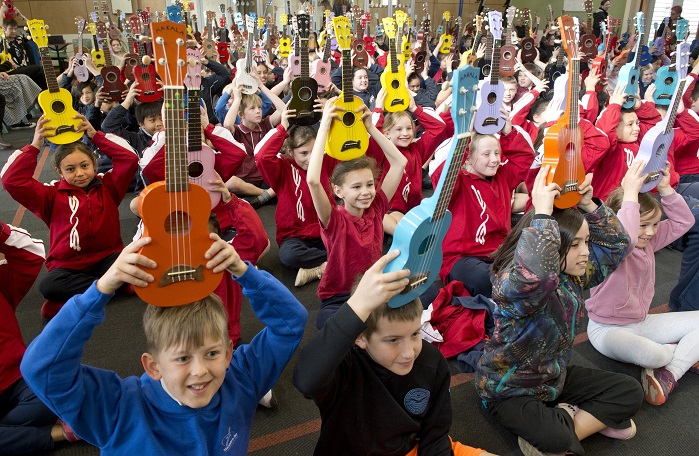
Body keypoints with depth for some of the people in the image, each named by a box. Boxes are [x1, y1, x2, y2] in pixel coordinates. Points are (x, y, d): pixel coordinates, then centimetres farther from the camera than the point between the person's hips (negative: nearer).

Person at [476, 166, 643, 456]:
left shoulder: (573, 276, -4)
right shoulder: (513, 283, -30)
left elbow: (616, 246, 2)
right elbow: (534, 272, -56)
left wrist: (588, 206, -14)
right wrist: (542, 212, -48)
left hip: (555, 377, 8)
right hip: (509, 390, -8)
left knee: (630, 392, 4)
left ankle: (567, 420, -1)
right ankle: (593, 419, -4)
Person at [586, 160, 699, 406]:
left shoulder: (649, 241, 3)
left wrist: (665, 189, -11)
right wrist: (630, 194, -43)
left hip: (641, 322, 9)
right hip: (608, 328, -8)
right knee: (648, 354, -37)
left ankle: (669, 375, -15)